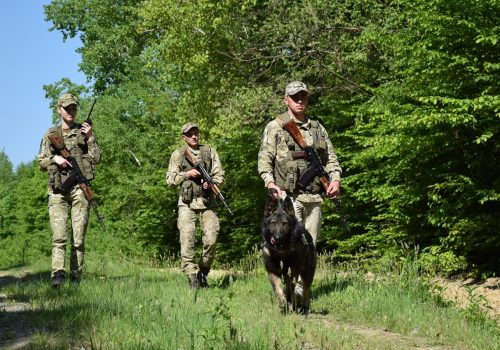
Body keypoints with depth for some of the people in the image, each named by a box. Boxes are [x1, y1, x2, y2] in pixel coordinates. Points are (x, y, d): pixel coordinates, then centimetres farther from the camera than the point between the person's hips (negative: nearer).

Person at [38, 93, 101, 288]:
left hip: (80, 188, 0)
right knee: (59, 235, -14)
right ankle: (58, 274, -23)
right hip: (57, 190, 0)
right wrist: (54, 158, -7)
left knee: (79, 237, -2)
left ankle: (76, 278, 2)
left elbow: (96, 158, 7)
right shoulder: (50, 135, 15)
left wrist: (90, 138, -5)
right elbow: (41, 164, 13)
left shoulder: (84, 131, 13)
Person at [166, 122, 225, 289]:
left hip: (207, 202, 1)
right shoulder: (178, 154, 8)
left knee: (211, 240, -8)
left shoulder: (209, 151, 10)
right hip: (187, 202, -1)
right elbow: (170, 178, 5)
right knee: (187, 240, -12)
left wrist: (211, 182, -12)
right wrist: (187, 174, -10)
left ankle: (203, 272, 13)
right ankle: (193, 278, -9)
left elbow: (220, 174, 8)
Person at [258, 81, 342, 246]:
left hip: (314, 196, 5)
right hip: (287, 195, -5)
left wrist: (335, 179, 1)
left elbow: (330, 158, 19)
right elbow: (264, 159, -1)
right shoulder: (274, 127, 7)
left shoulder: (317, 127, 20)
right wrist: (270, 183, -17)